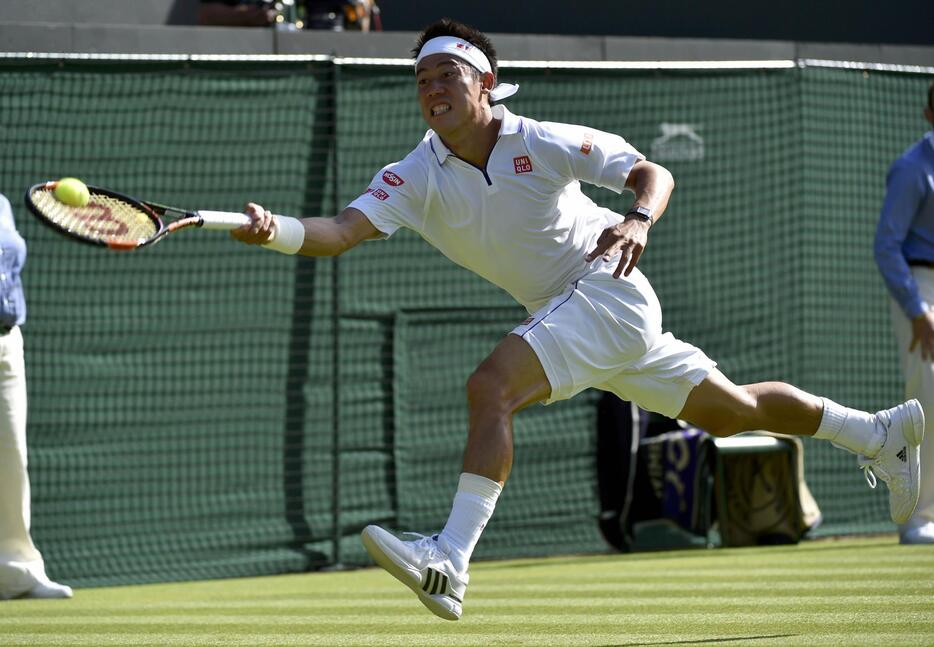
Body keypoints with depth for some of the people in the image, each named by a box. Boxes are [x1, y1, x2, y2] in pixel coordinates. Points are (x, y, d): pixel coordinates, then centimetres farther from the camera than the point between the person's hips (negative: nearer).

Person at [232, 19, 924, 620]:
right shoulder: (415, 178, -6)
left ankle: (449, 565, -34)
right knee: (731, 410, 17)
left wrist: (639, 220, -33)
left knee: (491, 384, -27)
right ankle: (882, 430, 37)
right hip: (563, 313, 7)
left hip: (609, 291, -7)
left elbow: (654, 173, -11)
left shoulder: (543, 144, -16)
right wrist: (275, 230, -40)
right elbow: (343, 231, -20)